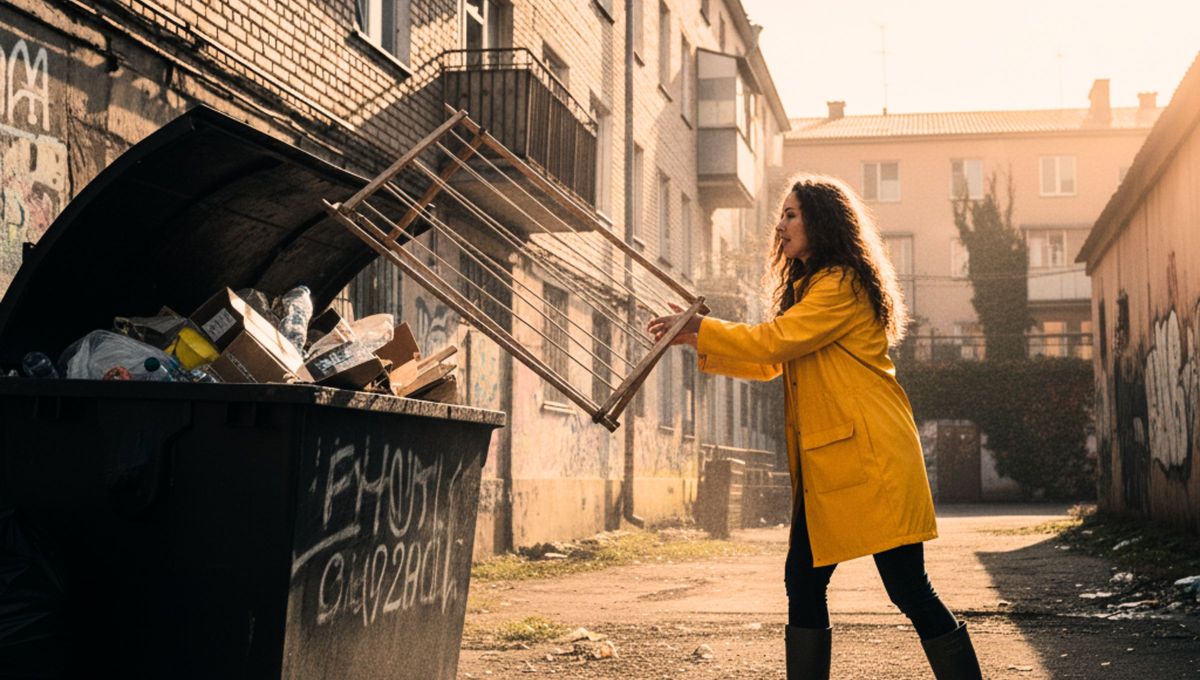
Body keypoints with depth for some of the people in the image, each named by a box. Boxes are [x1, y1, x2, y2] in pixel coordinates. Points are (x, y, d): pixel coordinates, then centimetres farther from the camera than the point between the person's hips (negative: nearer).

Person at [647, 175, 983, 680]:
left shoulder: (842, 284, -10)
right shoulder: (810, 285, 22)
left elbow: (775, 340, -17)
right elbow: (770, 362, 23)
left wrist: (700, 328, -7)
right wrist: (700, 340, 14)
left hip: (870, 458, -10)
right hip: (824, 464, 10)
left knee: (909, 589, -8)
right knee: (803, 581, 7)